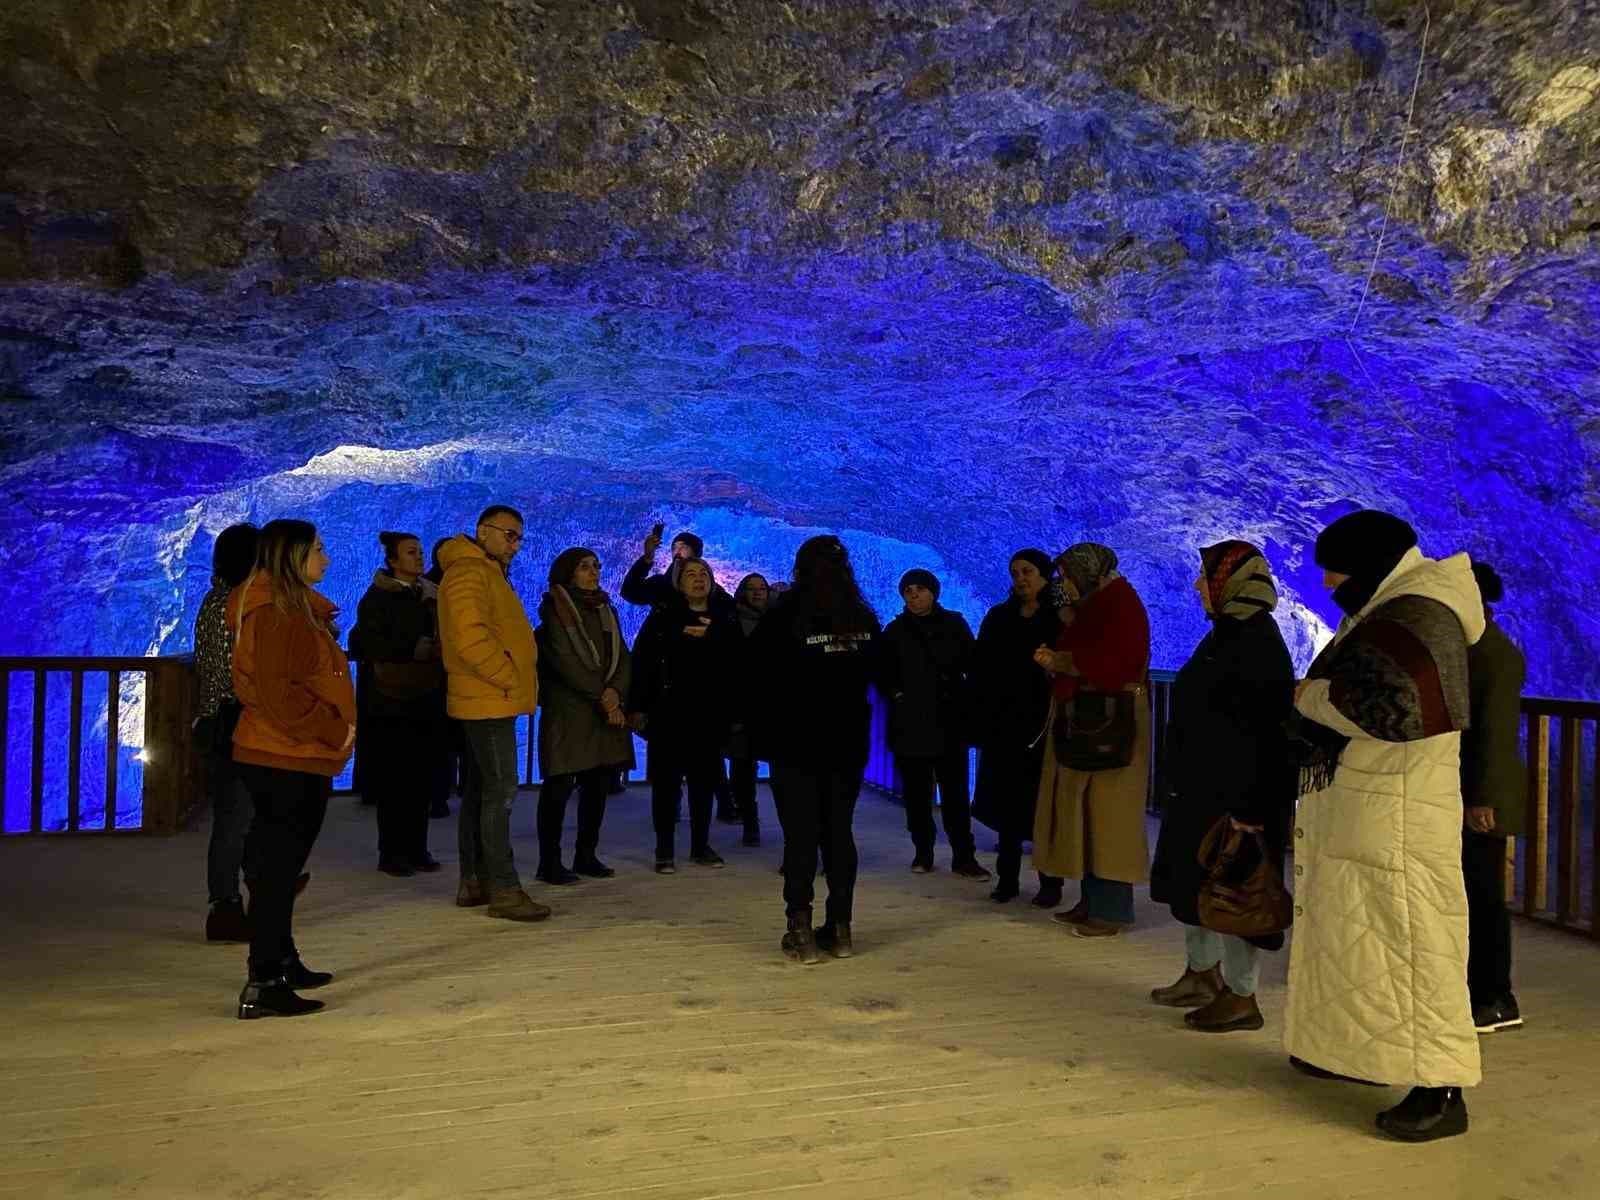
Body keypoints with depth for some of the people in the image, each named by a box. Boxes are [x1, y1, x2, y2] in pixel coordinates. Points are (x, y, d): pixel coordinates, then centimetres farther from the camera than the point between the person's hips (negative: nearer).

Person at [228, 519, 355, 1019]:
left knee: (278, 865, 18)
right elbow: (278, 692, -24)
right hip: (286, 759, -10)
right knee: (277, 868, -6)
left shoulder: (296, 609, 16)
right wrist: (335, 728, -16)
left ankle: (282, 964, 31)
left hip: (288, 758, 10)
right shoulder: (275, 613, -16)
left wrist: (333, 728, 13)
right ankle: (263, 985, -1)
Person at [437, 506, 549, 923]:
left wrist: (513, 679, 12)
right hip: (489, 701, -11)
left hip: (493, 702, 11)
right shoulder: (468, 573, -13)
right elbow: (470, 637, -25)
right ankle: (503, 889, -7)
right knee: (500, 792, -10)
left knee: (481, 790, 13)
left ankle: (474, 881, 21)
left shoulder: (489, 573, 20)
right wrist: (508, 678, -17)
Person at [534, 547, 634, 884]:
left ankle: (586, 855, 18)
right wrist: (601, 696, -13)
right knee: (561, 784, -6)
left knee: (599, 783, 7)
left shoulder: (606, 610, 18)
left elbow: (623, 657, 9)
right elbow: (564, 660, -11)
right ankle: (549, 862, 1)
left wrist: (616, 691, -9)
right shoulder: (554, 608, 0)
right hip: (567, 710, -6)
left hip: (608, 709, 6)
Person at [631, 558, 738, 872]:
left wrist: (735, 712, -6)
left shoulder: (724, 620, 9)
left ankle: (701, 845, 21)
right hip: (668, 713, -2)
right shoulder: (663, 616, 0)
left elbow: (736, 668, 3)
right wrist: (638, 706, -11)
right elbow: (642, 660, -6)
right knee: (666, 781, 1)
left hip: (710, 715, 3)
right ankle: (665, 850, 9)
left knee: (704, 781, 9)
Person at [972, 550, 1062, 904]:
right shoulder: (997, 618, 10)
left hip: (1042, 726, -3)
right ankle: (1007, 878, 16)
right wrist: (980, 721, -2)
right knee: (1006, 805, 6)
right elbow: (979, 672, 5)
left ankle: (1051, 883, 10)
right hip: (1002, 726, 3)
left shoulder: (1060, 619, 0)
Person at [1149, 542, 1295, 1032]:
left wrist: (1248, 807, -25)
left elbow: (1265, 734, -23)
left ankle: (1241, 997, 11)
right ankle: (1202, 974, 32)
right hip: (1201, 789, 10)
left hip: (1234, 797, -10)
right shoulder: (1224, 636, 13)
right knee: (1194, 881, 18)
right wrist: (1183, 785, 19)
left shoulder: (1258, 644, -17)